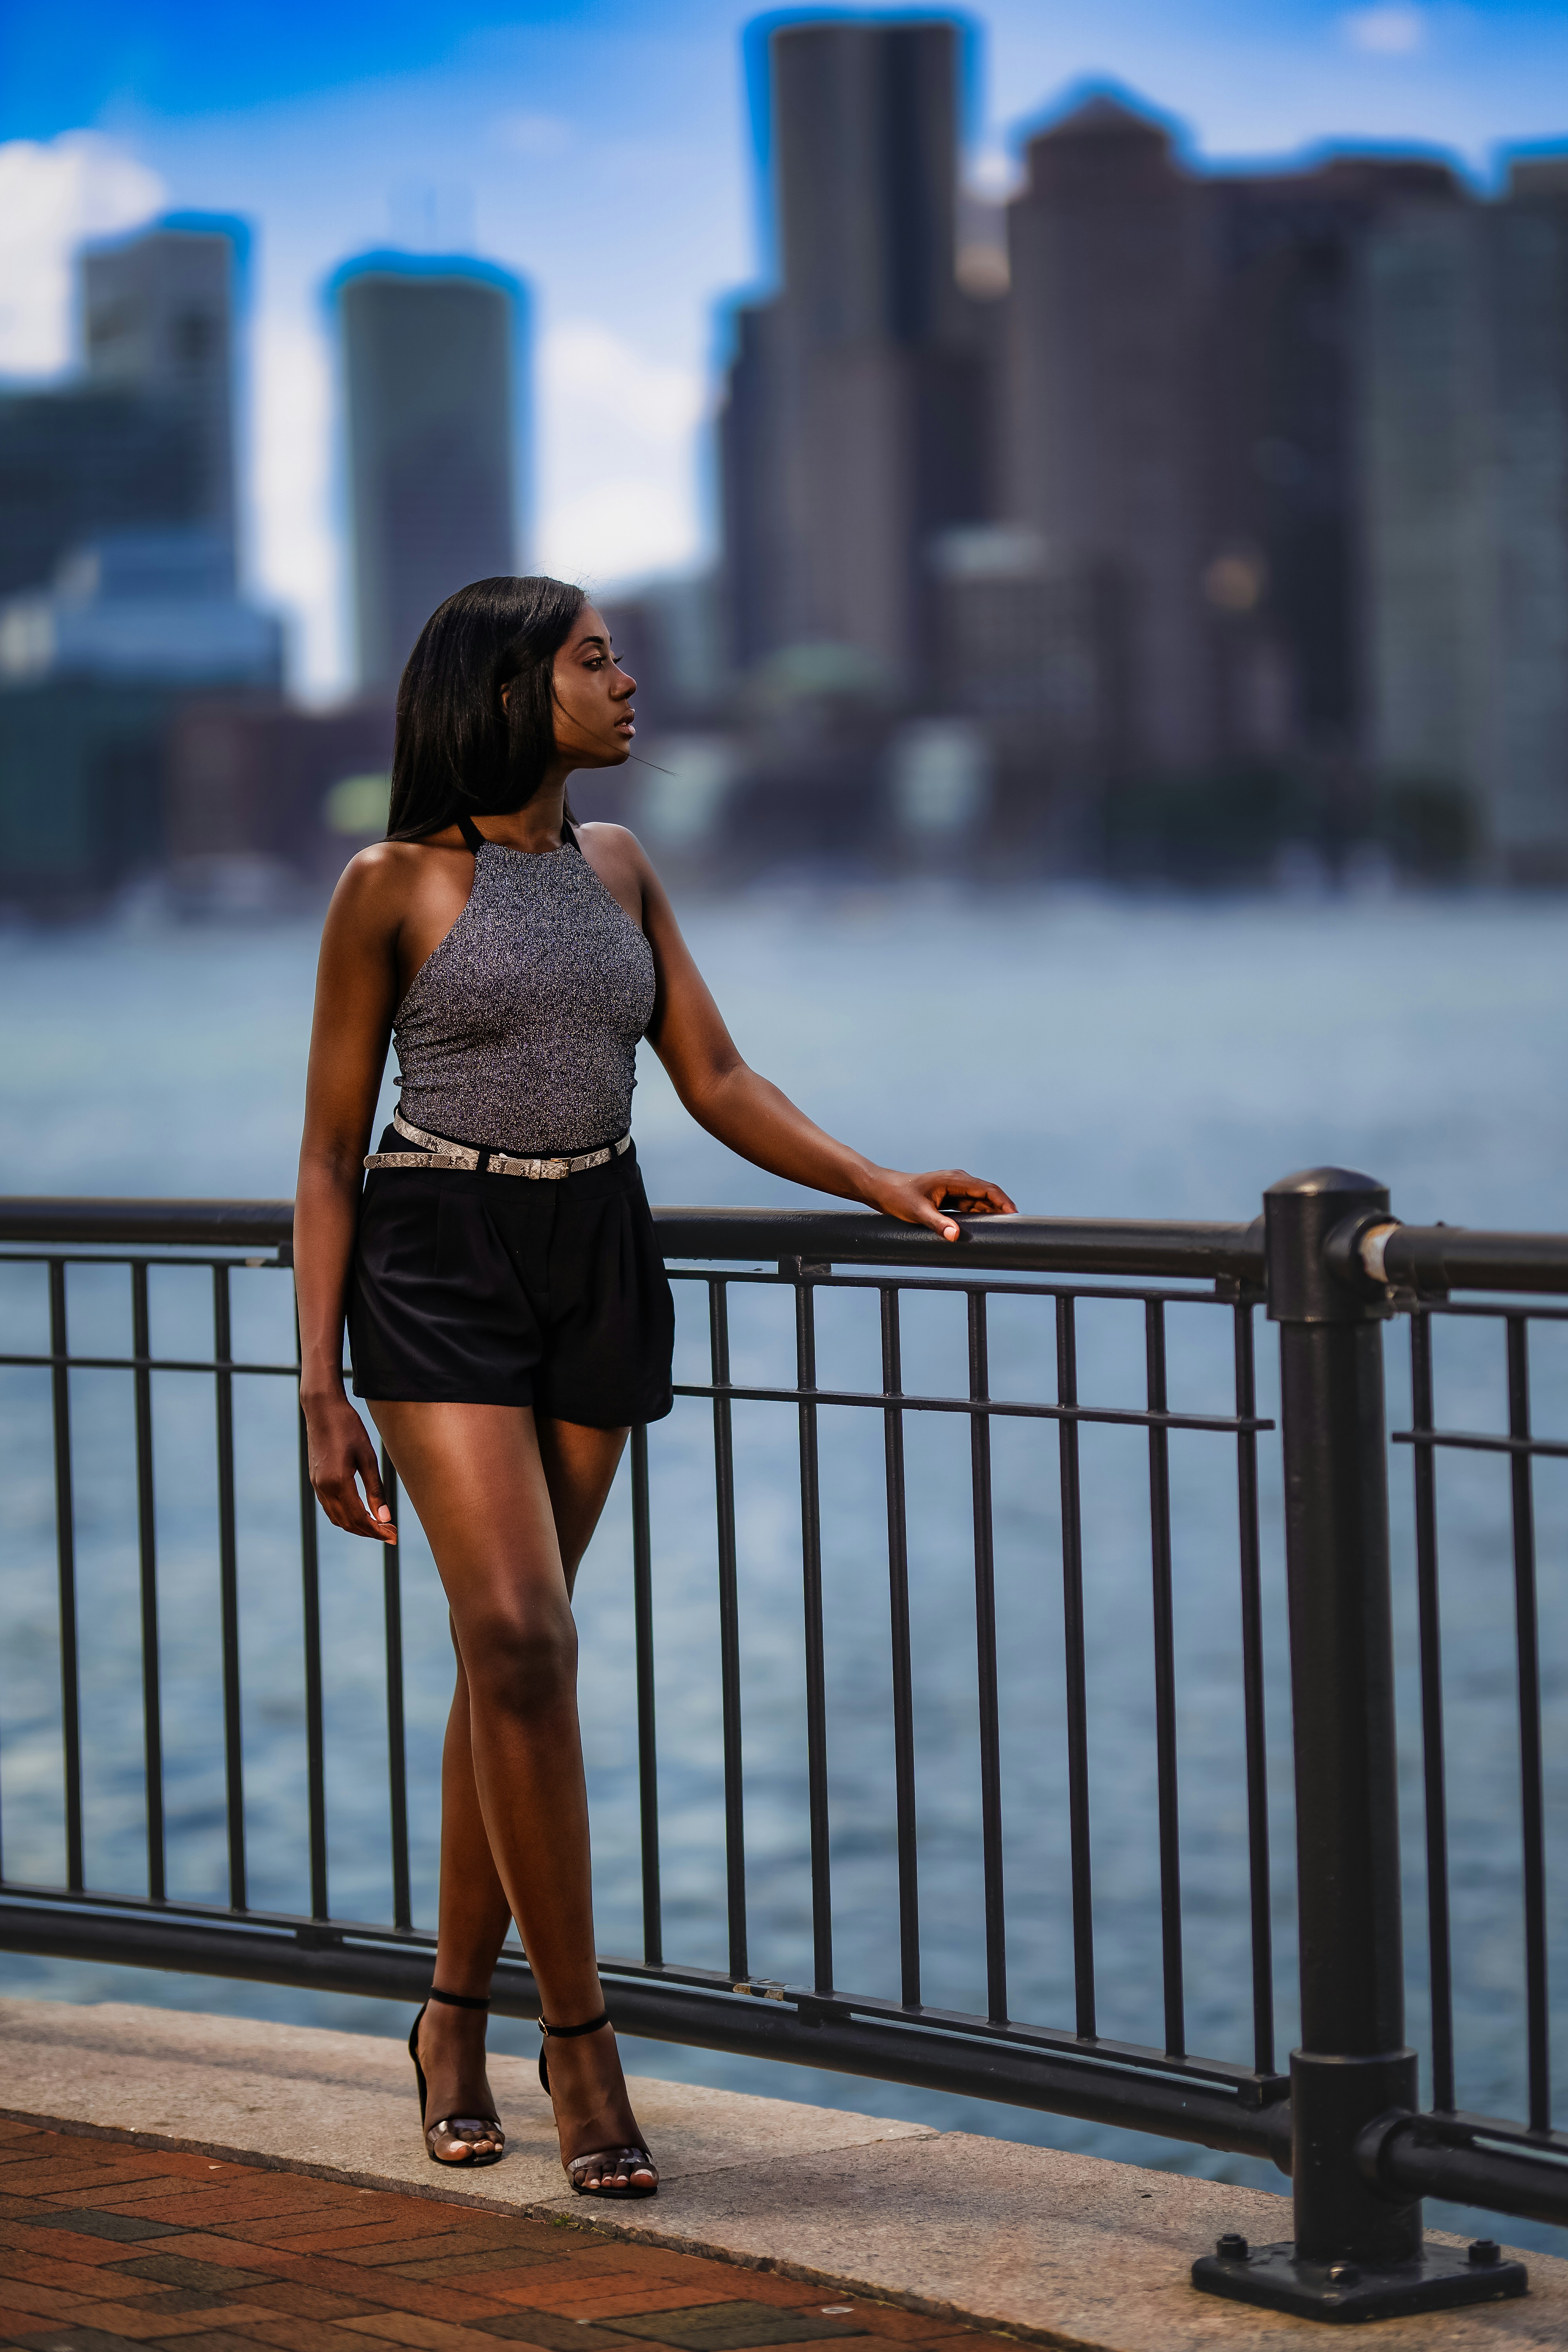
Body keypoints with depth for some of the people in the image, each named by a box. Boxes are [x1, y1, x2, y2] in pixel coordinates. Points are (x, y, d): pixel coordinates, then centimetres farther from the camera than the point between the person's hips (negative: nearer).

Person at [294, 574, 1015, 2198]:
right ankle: (579, 2033, -10)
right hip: (437, 1269, -5)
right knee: (519, 1639, -17)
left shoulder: (616, 869, 10)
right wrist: (321, 1394, -8)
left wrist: (879, 1185, -7)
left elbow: (716, 1082, 9)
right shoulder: (392, 887, -5)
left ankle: (455, 2019, 21)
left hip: (597, 1271, 5)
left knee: (511, 1651, 9)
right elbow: (329, 1151, -3)